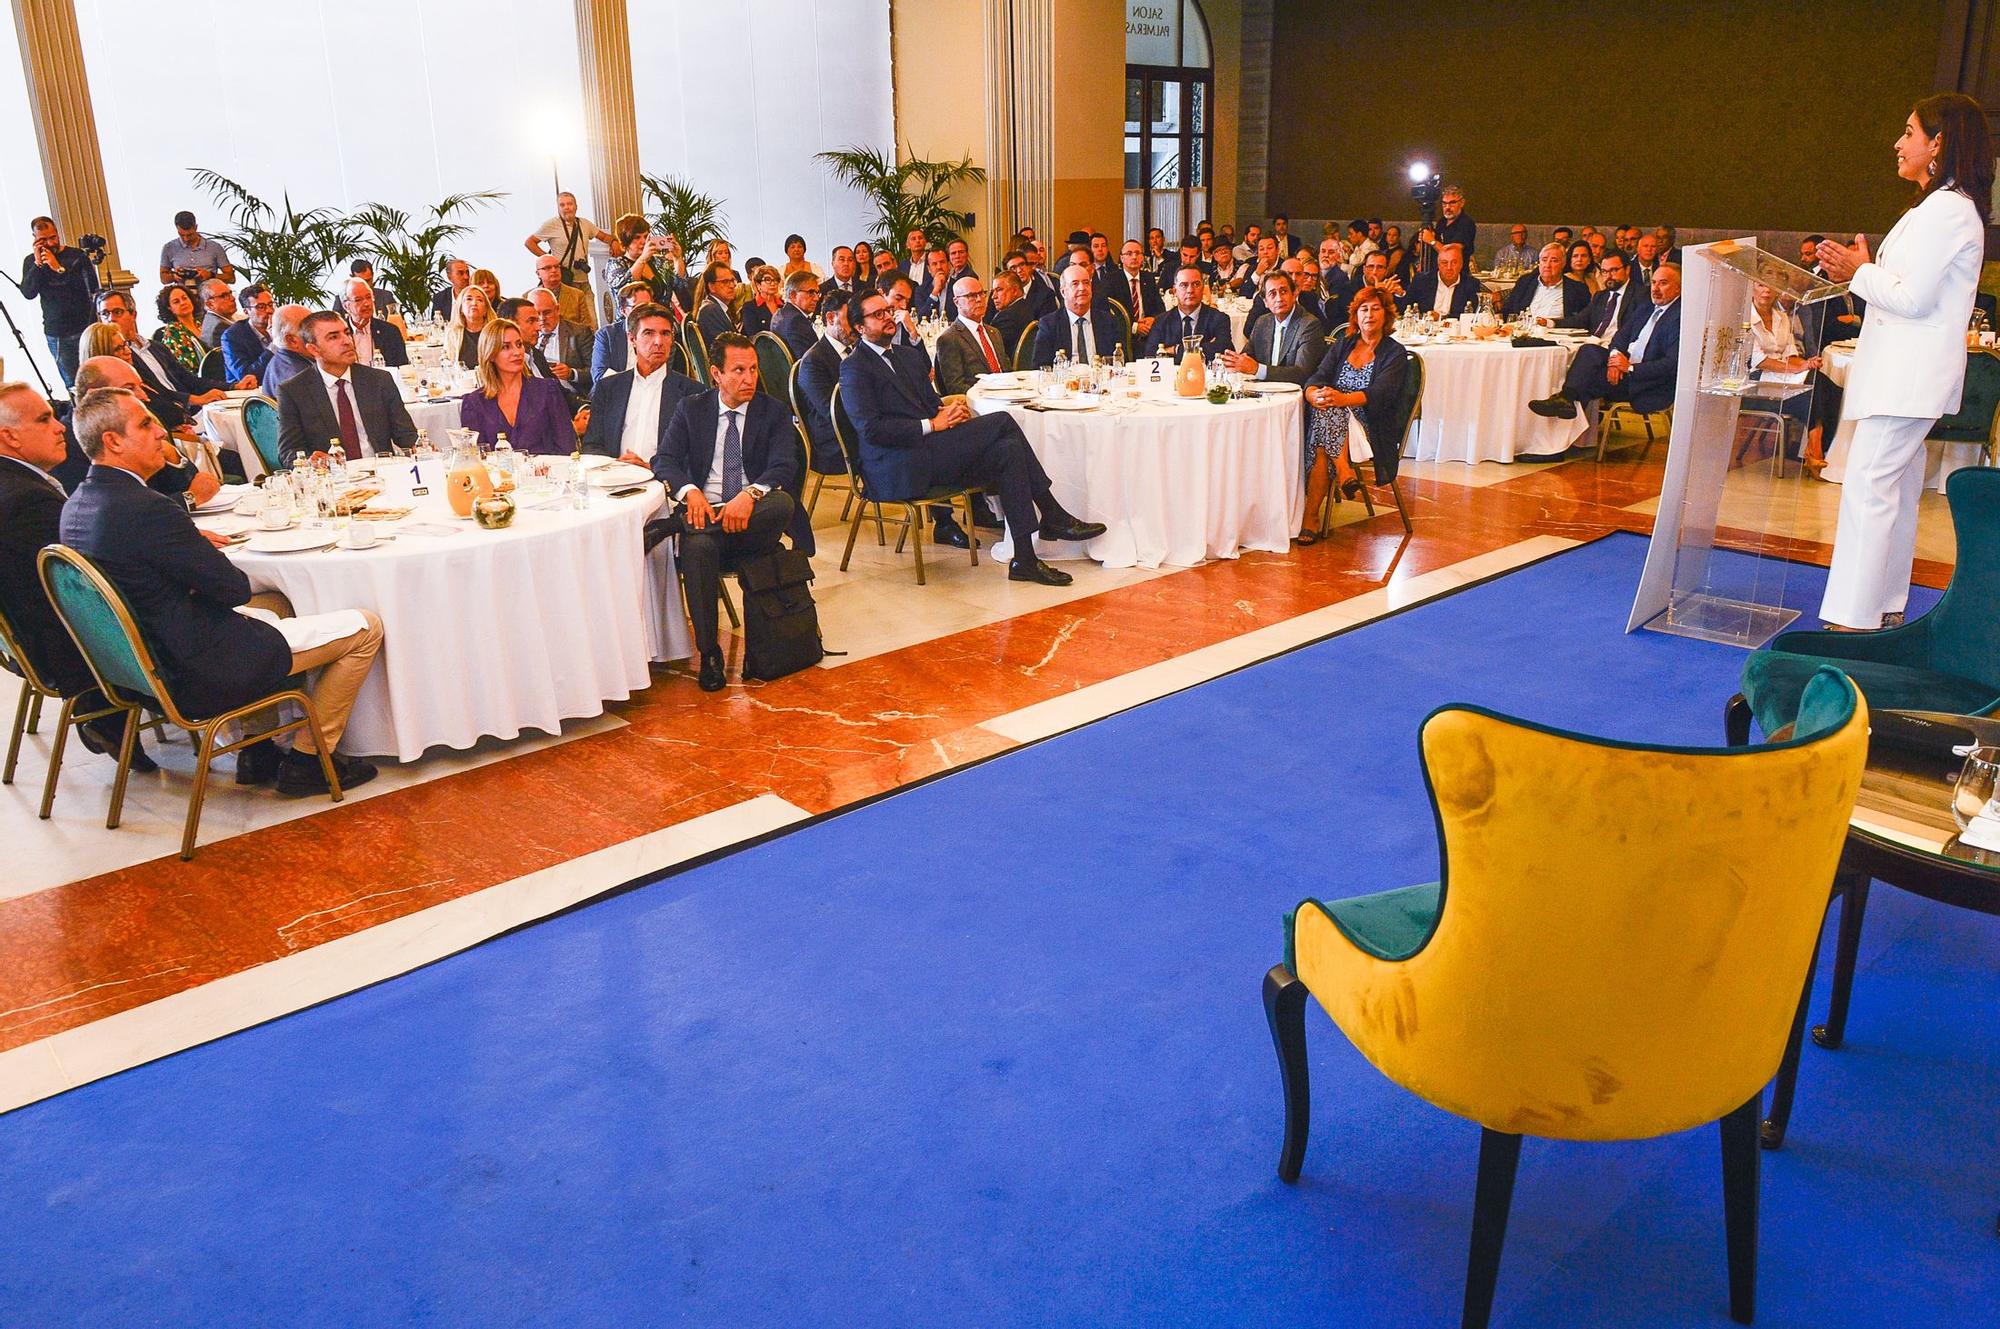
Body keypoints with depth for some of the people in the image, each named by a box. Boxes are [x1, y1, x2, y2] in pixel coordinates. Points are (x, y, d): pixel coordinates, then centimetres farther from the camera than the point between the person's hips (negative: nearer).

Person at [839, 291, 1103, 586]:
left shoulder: (906, 356, 24)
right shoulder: (854, 368, -3)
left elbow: (933, 402, 24)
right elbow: (870, 428, -15)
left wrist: (947, 412, -1)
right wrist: (931, 425, -17)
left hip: (926, 449, 8)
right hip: (900, 469, -8)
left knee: (1008, 449, -16)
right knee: (1002, 421, -18)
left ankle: (1024, 559, -16)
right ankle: (1053, 517, -12)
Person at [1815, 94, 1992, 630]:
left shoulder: (1947, 210, -15)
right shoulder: (1940, 207, 18)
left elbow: (1911, 298, -19)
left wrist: (1860, 271, -6)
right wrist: (1858, 272, 9)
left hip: (1910, 376, -11)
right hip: (1904, 373, 11)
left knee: (1867, 486, -13)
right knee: (1896, 489, 13)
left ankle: (1851, 621, -14)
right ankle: (1886, 609, 21)